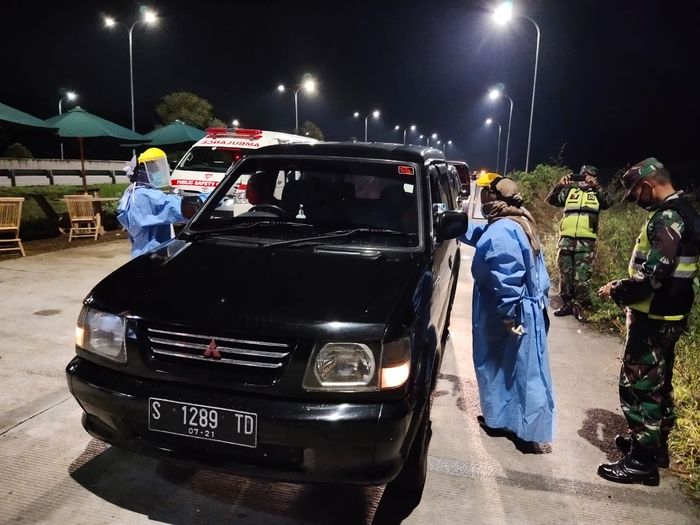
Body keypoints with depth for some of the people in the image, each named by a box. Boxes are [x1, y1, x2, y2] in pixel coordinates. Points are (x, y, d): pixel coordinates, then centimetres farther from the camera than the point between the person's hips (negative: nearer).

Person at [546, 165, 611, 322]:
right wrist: (560, 185, -8)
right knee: (565, 273, 7)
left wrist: (595, 186, -12)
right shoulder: (570, 190, 13)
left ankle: (579, 306, 7)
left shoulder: (596, 193, 11)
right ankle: (566, 304, 18)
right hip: (566, 238, 2)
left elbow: (607, 203, -6)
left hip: (586, 241, -2)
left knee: (582, 276, -1)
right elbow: (551, 200, 7)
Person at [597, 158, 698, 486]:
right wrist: (626, 287, 12)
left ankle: (642, 461, 9)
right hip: (665, 316, 10)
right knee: (657, 382, 20)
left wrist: (616, 290, -13)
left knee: (638, 385, -1)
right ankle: (655, 443, 35)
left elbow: (652, 277, -27)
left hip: (654, 319, -10)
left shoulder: (666, 218, -21)